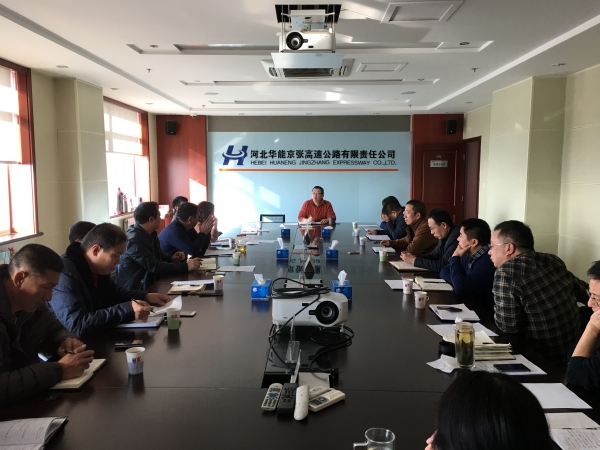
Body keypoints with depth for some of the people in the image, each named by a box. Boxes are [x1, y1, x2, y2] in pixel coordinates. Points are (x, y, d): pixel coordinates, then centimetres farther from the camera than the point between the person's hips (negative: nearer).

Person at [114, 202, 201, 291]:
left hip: (149, 284, 9)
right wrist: (186, 266, -28)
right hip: (133, 289, -9)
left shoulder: (150, 234, 7)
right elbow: (154, 266, -27)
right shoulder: (135, 240, -22)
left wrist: (171, 259, 1)